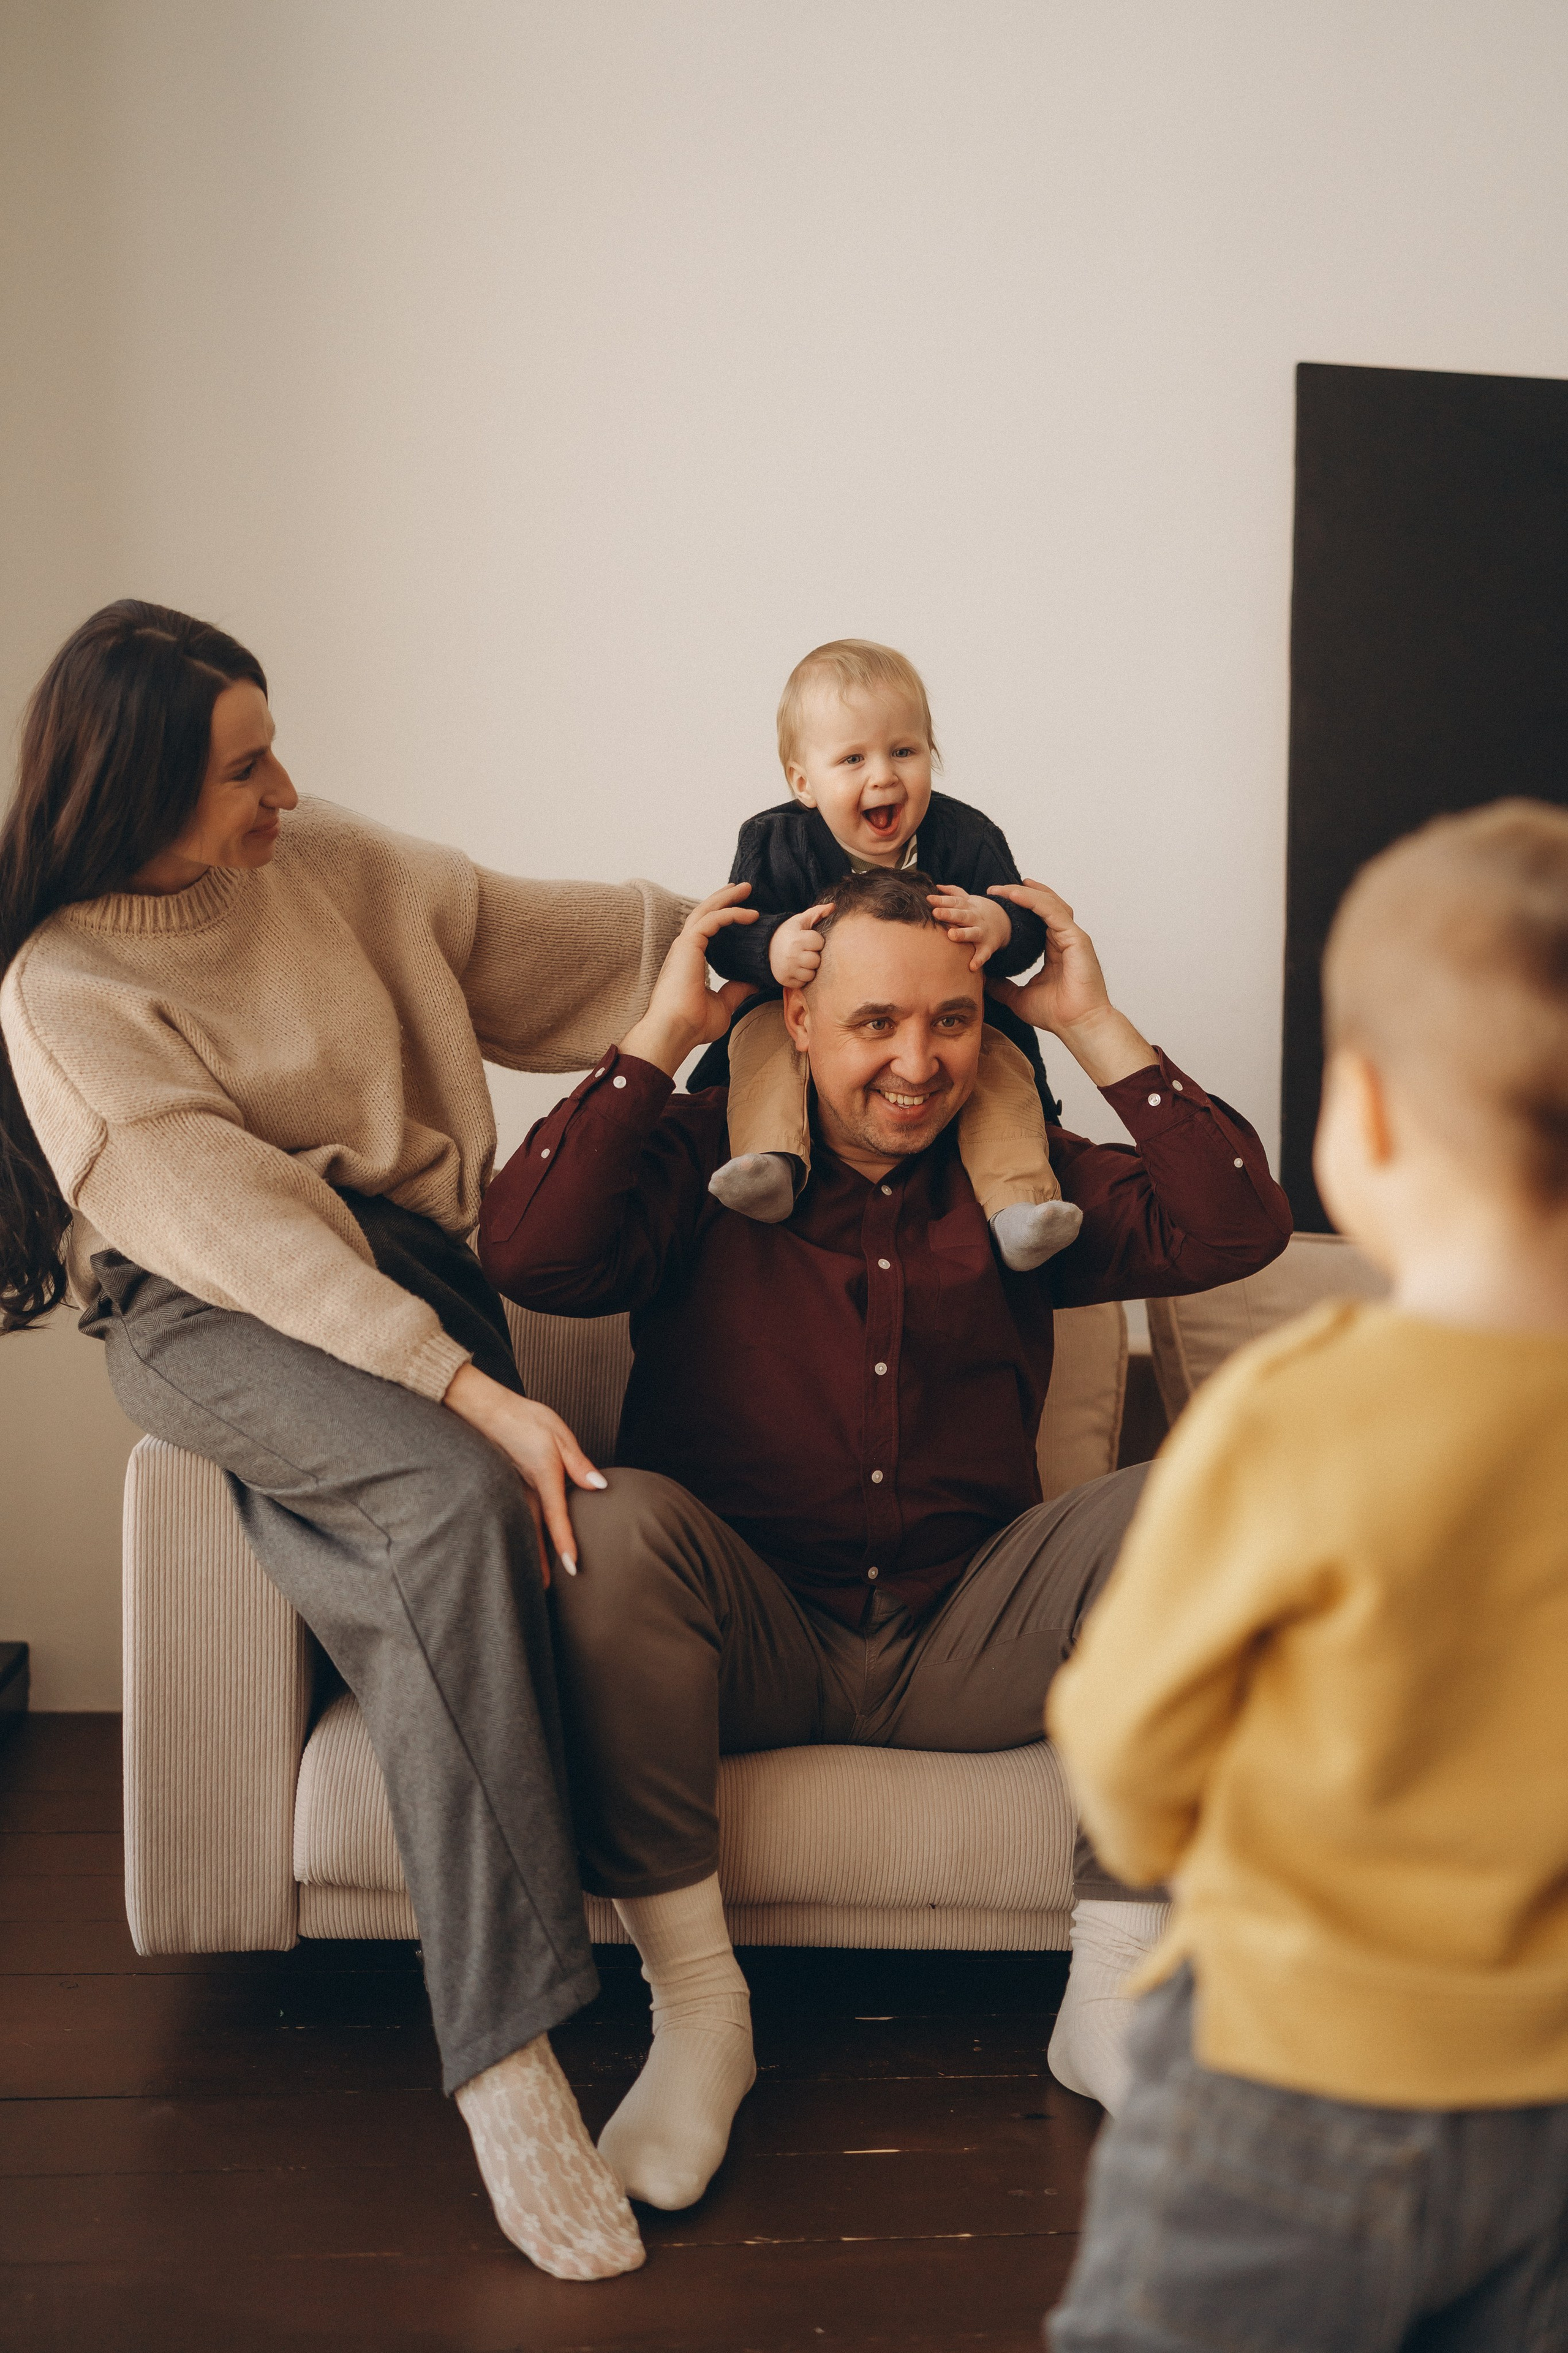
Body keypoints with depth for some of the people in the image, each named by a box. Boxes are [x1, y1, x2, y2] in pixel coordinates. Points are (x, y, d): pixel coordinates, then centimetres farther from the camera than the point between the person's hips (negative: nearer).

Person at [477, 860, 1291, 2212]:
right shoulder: (700, 1162, 1)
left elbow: (1235, 1229, -4)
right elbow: (527, 1253, -18)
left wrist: (1095, 1027, -5)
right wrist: (662, 1034, -13)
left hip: (964, 1644, 3)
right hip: (754, 1642, -2)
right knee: (616, 1519, -32)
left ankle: (1111, 1995, -12)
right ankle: (697, 2009, -22)